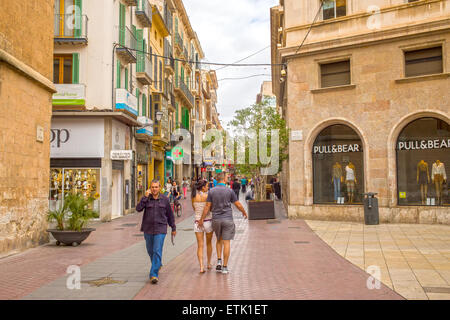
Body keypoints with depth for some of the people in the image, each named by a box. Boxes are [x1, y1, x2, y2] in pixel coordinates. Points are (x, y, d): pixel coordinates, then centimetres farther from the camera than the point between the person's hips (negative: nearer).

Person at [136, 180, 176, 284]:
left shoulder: (165, 199, 0)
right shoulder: (146, 199, 1)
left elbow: (170, 214, 8)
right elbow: (138, 209, -15)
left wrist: (173, 228, 12)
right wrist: (145, 197, -18)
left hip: (160, 229, -2)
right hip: (148, 229, 2)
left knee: (157, 251, -10)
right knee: (150, 251, 16)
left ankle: (154, 274, -8)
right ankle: (157, 265, 42)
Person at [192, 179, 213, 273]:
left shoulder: (194, 196, 1)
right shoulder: (207, 196, -12)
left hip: (197, 222, 2)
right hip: (208, 221, -2)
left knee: (200, 246, 3)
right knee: (209, 243, 18)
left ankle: (201, 267, -9)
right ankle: (209, 264, 30)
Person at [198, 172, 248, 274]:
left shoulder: (211, 191, -2)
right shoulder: (229, 191, -6)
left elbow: (207, 207, -2)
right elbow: (238, 205, -1)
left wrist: (202, 219, 6)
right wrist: (244, 212, 17)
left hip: (216, 219, 3)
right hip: (227, 219, -2)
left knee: (219, 240, 21)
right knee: (226, 242, 2)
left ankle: (219, 261, 9)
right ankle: (224, 266, 5)